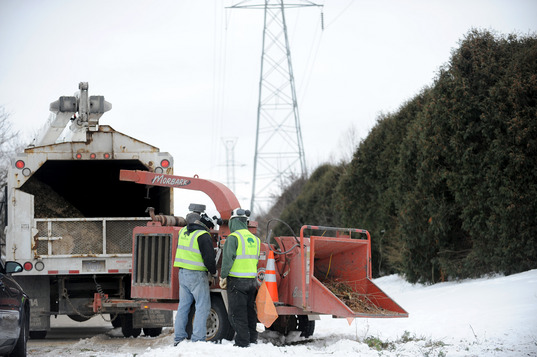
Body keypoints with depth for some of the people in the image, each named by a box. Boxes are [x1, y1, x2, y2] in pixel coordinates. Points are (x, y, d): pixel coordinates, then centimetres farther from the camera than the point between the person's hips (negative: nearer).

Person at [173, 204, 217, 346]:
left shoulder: (183, 232, 7)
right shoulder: (203, 236, -14)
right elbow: (209, 257, -16)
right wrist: (213, 272, 1)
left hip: (182, 274, 7)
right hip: (197, 275, -7)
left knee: (183, 305, 13)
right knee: (202, 307, -2)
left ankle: (179, 338, 14)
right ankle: (198, 339, -6)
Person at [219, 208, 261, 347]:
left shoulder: (233, 237, -11)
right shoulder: (254, 239, 12)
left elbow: (228, 258, -16)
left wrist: (223, 276, -10)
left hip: (237, 280, -7)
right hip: (252, 280, 7)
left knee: (237, 313, -3)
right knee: (250, 311, 16)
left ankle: (242, 342, -5)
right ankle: (252, 340, 20)